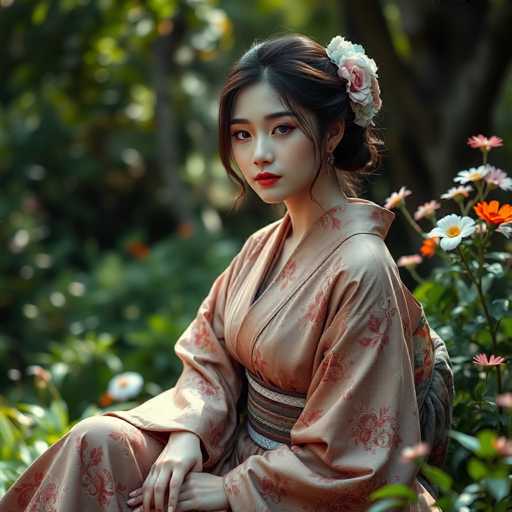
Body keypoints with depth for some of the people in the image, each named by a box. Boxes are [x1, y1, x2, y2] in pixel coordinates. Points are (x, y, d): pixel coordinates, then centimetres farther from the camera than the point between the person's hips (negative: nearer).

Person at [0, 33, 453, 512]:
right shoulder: (264, 245, 2)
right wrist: (188, 433, -12)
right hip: (238, 445, 7)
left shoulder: (361, 269, -22)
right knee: (98, 440, -12)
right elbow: (208, 354, 8)